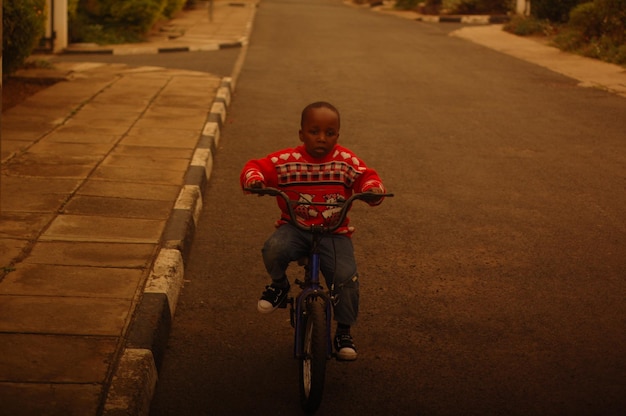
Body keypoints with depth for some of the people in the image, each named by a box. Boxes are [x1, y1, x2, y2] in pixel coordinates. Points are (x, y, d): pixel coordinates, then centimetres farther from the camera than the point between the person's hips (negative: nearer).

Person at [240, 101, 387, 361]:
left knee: (346, 277, -20)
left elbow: (366, 176, 1)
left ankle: (344, 331, 4)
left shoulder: (346, 161, 0)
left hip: (334, 232, 0)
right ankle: (279, 284, 4)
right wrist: (253, 179, -27)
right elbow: (256, 166, -3)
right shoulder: (286, 161, -3)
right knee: (274, 249, -32)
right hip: (295, 227, 0)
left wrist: (373, 189, -24)